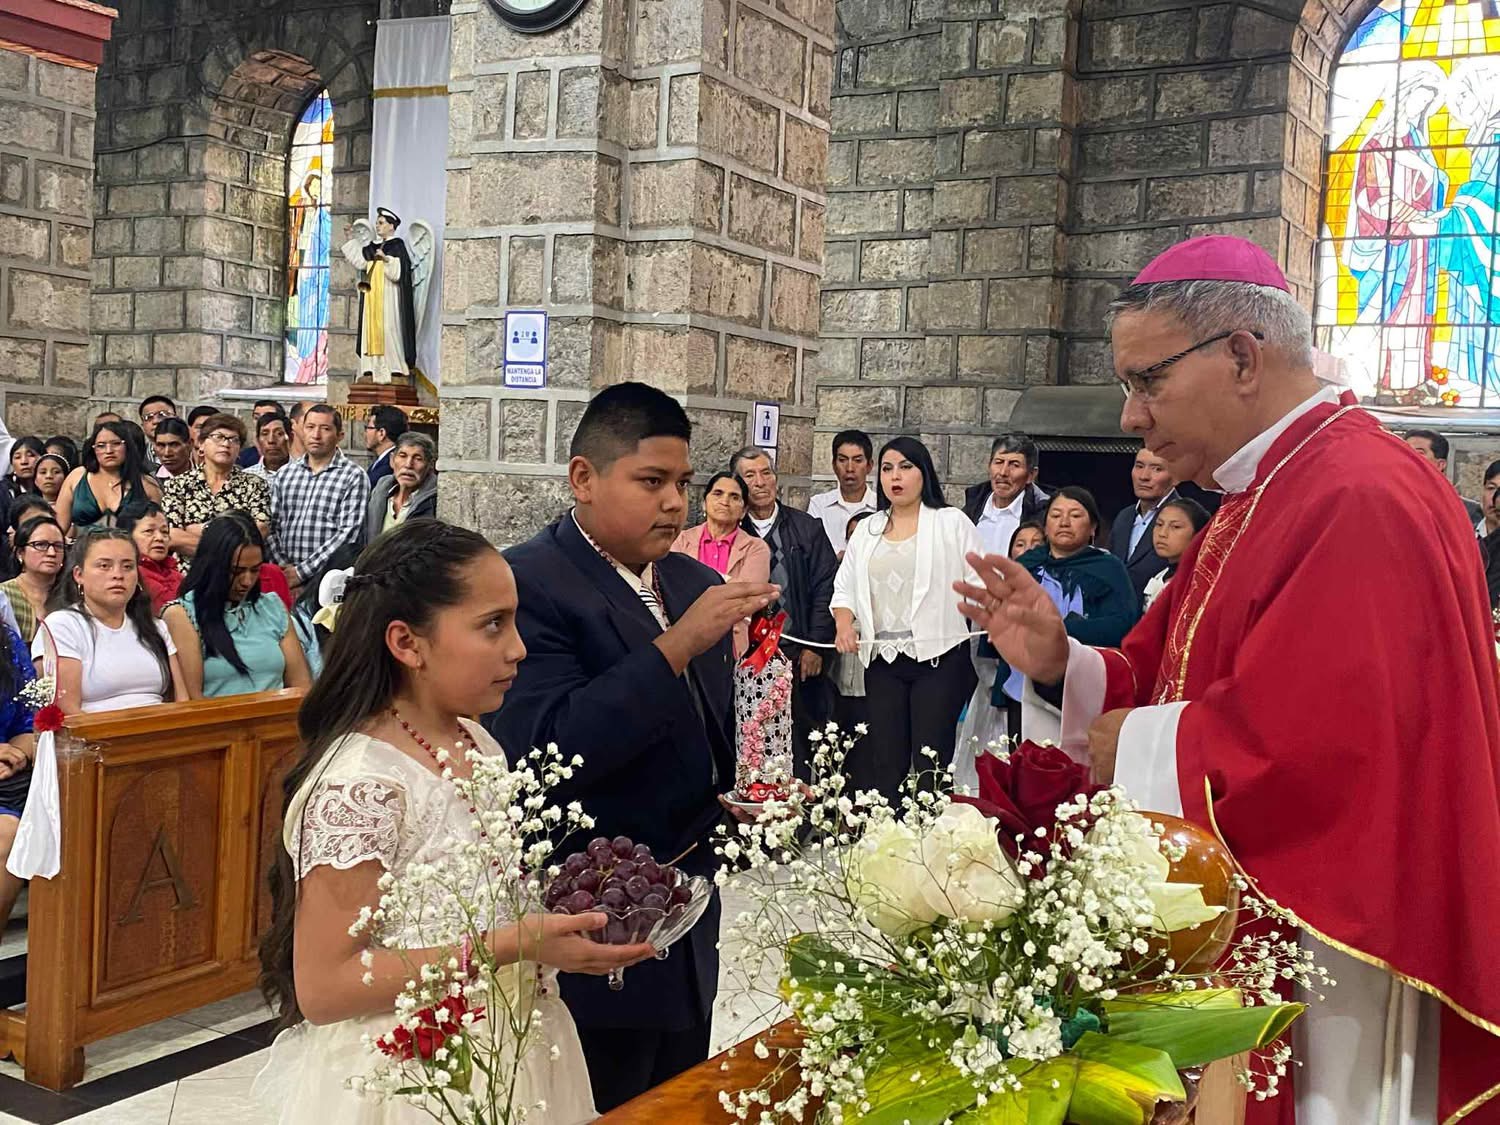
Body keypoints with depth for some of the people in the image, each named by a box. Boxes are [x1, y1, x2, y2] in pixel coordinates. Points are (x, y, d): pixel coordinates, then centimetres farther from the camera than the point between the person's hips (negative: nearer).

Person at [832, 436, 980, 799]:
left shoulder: (952, 523, 4)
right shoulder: (867, 530, 17)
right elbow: (845, 588, 17)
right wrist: (845, 624, -2)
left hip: (939, 656, -4)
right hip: (883, 660, 4)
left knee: (931, 761, -6)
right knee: (884, 763, 4)